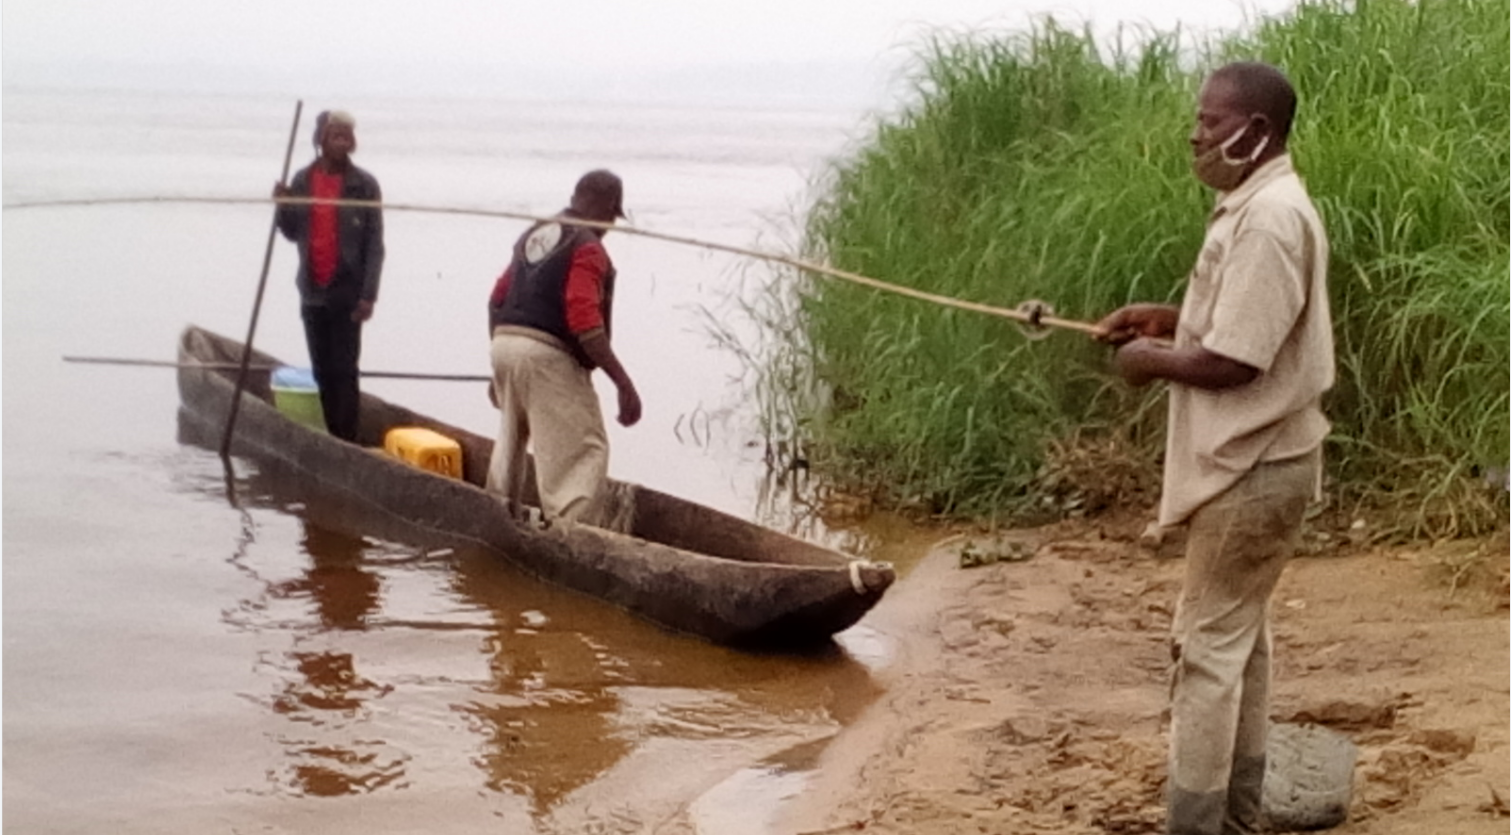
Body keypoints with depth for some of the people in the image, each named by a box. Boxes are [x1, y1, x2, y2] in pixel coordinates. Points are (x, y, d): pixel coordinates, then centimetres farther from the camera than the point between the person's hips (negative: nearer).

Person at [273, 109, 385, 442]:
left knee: (344, 371, -4)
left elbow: (374, 244, -6)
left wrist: (368, 295, -13)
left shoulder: (364, 185, -4)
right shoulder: (303, 180, 7)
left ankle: (346, 442, -1)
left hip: (346, 294, -4)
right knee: (322, 372, 8)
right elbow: (292, 232, 14)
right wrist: (283, 206, -7)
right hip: (313, 292, 4)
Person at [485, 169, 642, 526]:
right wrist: (624, 383, -21)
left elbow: (498, 299, 21)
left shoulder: (533, 236, 17)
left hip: (505, 343, 9)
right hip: (549, 355, -9)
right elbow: (584, 323, -21)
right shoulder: (587, 247, -10)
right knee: (585, 450, -9)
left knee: (511, 440, 26)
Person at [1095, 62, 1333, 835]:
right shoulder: (1257, 208, 10)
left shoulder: (1270, 220, -23)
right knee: (1237, 634, 17)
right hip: (1252, 459, 11)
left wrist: (1152, 358, -9)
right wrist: (1168, 317, 9)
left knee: (1208, 642, -5)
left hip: (1253, 468, -11)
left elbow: (1232, 361, -25)